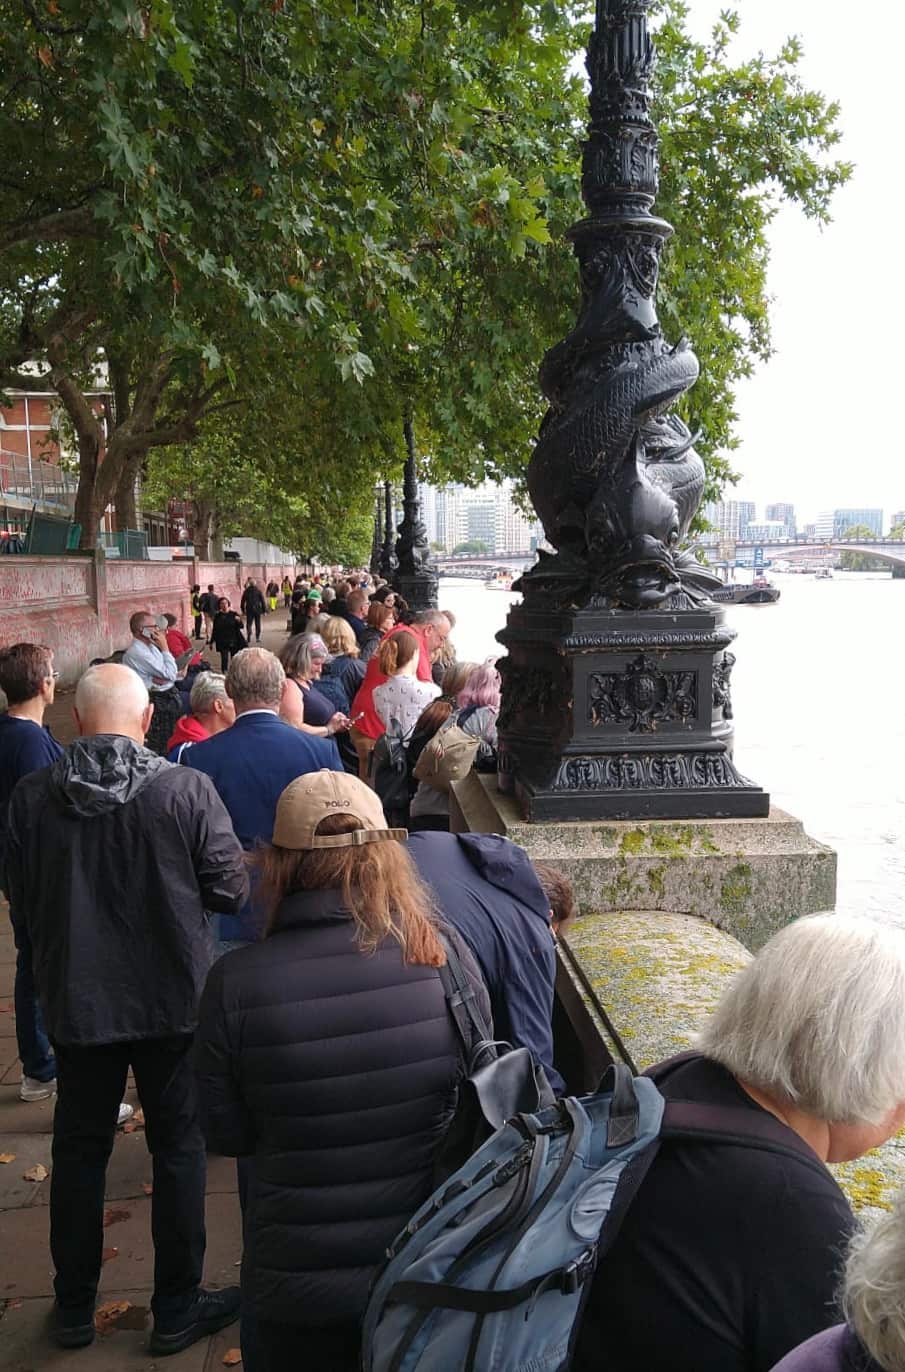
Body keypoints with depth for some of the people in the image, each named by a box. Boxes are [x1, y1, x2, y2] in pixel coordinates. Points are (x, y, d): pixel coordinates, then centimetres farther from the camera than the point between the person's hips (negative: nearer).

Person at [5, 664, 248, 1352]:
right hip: (173, 998, -2)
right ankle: (177, 1310, 24)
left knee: (79, 1148, 18)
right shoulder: (186, 790, -17)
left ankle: (74, 1308, 32)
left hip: (76, 999, 2)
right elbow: (232, 888, -10)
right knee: (178, 1147, 13)